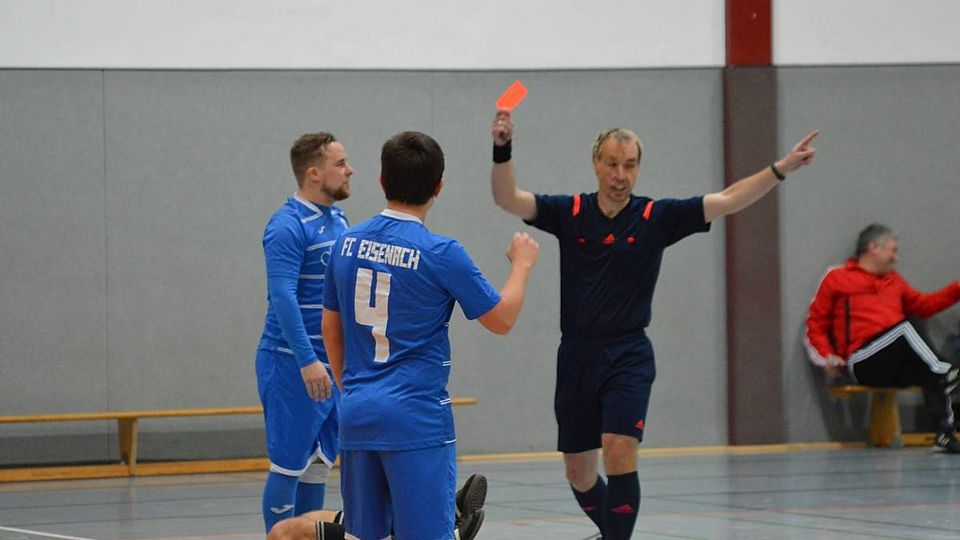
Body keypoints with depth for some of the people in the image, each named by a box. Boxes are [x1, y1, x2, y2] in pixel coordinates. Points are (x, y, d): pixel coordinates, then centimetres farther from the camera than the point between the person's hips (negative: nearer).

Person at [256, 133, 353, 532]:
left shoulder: (338, 220, 12)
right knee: (289, 465, -4)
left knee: (320, 462, 11)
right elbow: (282, 295, -23)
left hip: (333, 363, 8)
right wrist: (308, 360, -30)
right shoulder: (288, 226, -15)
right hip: (292, 364, -8)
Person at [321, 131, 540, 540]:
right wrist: (521, 264, 13)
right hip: (416, 415, -6)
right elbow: (501, 319, -3)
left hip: (357, 412, 6)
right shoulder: (440, 253, -11)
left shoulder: (348, 243, 5)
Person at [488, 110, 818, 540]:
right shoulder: (570, 213, 1)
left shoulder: (656, 217, -2)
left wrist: (781, 169, -19)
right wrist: (502, 149, -26)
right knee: (578, 472, 10)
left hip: (628, 358, -2)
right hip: (576, 358, 2)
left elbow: (725, 201, -8)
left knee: (620, 453, -20)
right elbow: (508, 199, -8)